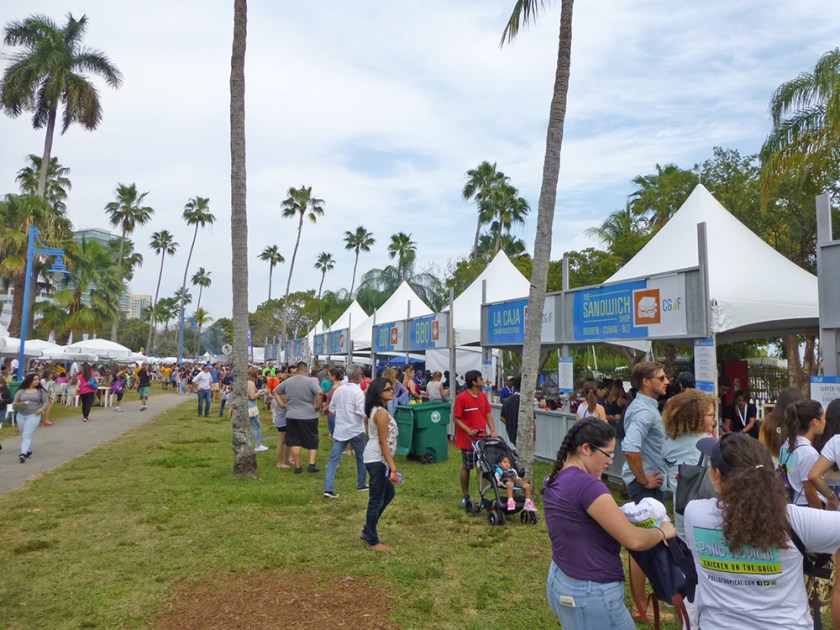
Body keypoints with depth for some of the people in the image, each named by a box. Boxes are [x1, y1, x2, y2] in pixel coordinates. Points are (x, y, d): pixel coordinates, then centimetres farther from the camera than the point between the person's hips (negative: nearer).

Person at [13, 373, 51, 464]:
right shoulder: (20, 391, 4)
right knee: (25, 435, 13)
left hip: (34, 416, -3)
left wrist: (42, 409, -14)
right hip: (21, 416, 3)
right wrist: (18, 405, -18)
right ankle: (29, 451, 32)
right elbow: (14, 404, 5)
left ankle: (23, 454, -23)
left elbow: (46, 402, 6)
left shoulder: (40, 391, 3)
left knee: (27, 435, -14)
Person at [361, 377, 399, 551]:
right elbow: (383, 443, -20)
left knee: (388, 493, 21)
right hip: (377, 460, -10)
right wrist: (393, 468, -19)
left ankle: (368, 531, 31)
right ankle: (373, 541, 15)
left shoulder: (375, 410, 10)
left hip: (376, 458, 10)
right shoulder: (382, 413, -19)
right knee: (376, 500, 2)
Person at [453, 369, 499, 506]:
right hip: (467, 439, -5)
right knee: (466, 467, 9)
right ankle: (465, 496, 22)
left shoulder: (483, 396, 4)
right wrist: (469, 430, -23)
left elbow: (488, 414, 8)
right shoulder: (462, 398, -15)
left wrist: (493, 430, -5)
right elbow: (456, 419, -12)